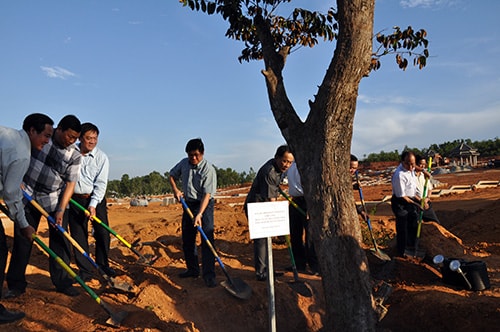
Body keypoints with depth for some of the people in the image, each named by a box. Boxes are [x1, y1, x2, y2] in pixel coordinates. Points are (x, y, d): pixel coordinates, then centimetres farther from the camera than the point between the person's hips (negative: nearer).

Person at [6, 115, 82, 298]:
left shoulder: (75, 156, -8)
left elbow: (70, 184, -8)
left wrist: (60, 210, -15)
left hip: (54, 201, 0)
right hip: (27, 196, 0)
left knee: (60, 241, 1)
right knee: (22, 240, 5)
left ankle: (62, 283, 14)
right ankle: (16, 284, 19)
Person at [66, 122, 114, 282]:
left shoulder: (101, 157, -6)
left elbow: (101, 183, -10)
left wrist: (93, 204, -17)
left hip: (95, 198, -1)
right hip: (74, 199, 1)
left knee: (103, 232, -1)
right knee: (78, 236, 4)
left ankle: (103, 264, 18)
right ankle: (85, 270, 14)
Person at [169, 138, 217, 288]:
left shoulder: (208, 169, -18)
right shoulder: (183, 163, 0)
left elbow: (207, 194, -22)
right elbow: (172, 175, 18)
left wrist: (199, 215, -30)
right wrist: (175, 189, -1)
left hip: (204, 205, -6)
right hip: (188, 204, 6)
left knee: (207, 239, -11)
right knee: (187, 239, 11)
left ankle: (209, 275, -8)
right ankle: (192, 270, 26)